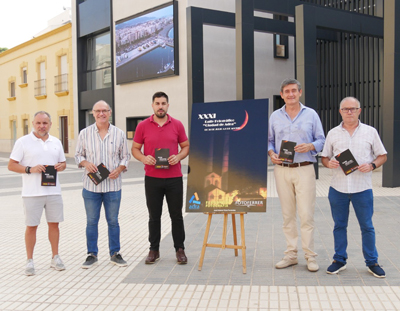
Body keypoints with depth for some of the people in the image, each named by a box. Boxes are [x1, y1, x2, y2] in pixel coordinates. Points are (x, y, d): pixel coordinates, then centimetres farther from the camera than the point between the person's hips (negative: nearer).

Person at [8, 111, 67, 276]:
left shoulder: (56, 142, 11)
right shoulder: (23, 142, -2)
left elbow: (63, 162, 18)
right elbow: (11, 165, -4)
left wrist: (60, 166, -5)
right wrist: (30, 169, -18)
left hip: (53, 191, 4)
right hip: (32, 193, -3)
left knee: (54, 223, 9)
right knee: (31, 226, 2)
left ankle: (55, 258, 21)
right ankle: (29, 261, 13)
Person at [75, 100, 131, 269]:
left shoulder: (119, 134, 4)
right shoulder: (84, 133, 4)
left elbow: (125, 156, 8)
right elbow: (78, 155, 9)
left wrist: (119, 169, -10)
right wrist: (85, 163, -12)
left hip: (113, 185, 0)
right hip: (91, 185, 0)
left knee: (113, 221, 8)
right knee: (91, 221, 7)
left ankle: (115, 253, 20)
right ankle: (92, 254, 19)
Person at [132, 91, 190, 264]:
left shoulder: (177, 125, 3)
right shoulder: (143, 126, 2)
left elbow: (185, 146, 9)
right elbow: (135, 148, 6)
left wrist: (178, 157, -11)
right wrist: (144, 158, -14)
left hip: (174, 177, 0)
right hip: (152, 178, 0)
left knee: (176, 215, 7)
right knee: (154, 216, 9)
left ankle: (180, 249, 18)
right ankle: (154, 250, 19)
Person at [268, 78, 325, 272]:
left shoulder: (311, 115, 5)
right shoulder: (275, 116, 11)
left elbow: (321, 139, 6)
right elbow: (269, 140, 15)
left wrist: (310, 146, -13)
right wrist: (271, 153, -4)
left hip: (304, 170, -2)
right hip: (282, 170, 2)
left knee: (306, 214, -4)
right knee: (287, 214, 7)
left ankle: (310, 256, 6)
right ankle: (291, 254, 16)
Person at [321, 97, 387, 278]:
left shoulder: (370, 132, 4)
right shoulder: (333, 133, 8)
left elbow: (382, 156, 7)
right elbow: (324, 157, 13)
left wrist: (372, 165, -12)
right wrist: (328, 163, -10)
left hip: (362, 188, -1)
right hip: (338, 187, 2)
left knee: (367, 226, 4)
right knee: (339, 225, 9)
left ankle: (372, 262, 16)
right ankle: (339, 260, 21)